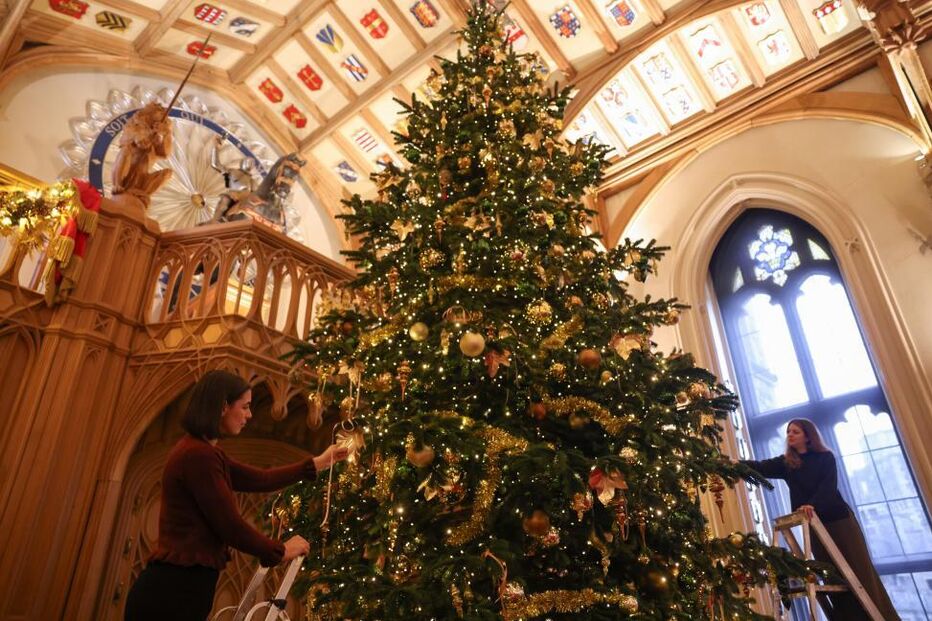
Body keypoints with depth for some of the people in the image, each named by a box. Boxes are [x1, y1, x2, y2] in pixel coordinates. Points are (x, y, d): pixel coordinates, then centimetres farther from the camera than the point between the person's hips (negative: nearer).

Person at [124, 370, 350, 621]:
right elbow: (230, 527, -16)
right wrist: (281, 551, 0)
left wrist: (318, 463, 25)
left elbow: (259, 480, 19)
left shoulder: (201, 452, 12)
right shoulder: (198, 455, -19)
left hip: (180, 588, 10)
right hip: (172, 592, -10)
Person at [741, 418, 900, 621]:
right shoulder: (785, 463, 7)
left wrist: (812, 504, -31)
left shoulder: (825, 457, 2)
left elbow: (828, 485, -12)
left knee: (861, 571, -2)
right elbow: (760, 467, -7)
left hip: (839, 519, -2)